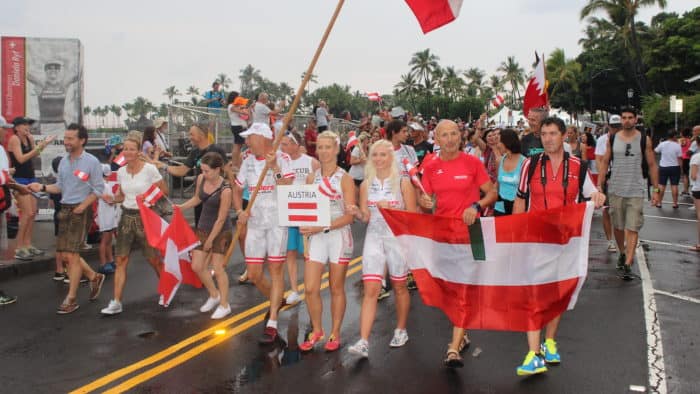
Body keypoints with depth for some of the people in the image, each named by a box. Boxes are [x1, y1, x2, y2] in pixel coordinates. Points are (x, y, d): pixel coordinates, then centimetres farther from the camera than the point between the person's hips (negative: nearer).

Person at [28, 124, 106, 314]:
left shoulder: (91, 162, -9)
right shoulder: (64, 161, 9)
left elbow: (98, 190, -9)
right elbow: (60, 186, 14)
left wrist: (81, 207, -14)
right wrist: (42, 187, -2)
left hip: (81, 211, -7)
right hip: (65, 209, 7)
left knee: (71, 254, -7)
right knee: (64, 254, 9)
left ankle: (71, 298, 4)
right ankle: (94, 277, 30)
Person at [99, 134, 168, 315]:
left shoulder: (149, 169, -10)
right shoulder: (121, 172, 4)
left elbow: (164, 191, -4)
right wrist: (112, 199, -4)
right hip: (126, 217, 4)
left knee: (153, 258, 4)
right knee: (121, 260, 0)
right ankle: (116, 302, 3)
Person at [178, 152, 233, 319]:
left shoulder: (225, 190, -25)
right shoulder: (201, 179, -6)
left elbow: (221, 219, -19)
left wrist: (210, 240, -13)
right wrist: (181, 207, -1)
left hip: (221, 231, -7)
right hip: (203, 228, 7)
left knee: (218, 268, -2)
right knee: (197, 266, 8)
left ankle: (224, 305, 16)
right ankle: (214, 295, 32)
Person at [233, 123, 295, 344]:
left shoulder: (282, 159, -6)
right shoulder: (248, 162, 10)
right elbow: (238, 190, 17)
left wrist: (274, 167, -24)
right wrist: (240, 211, 1)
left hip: (277, 220, -5)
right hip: (255, 222, 5)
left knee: (275, 269, -3)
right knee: (253, 274, 5)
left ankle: (272, 324, 3)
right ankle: (277, 301, 34)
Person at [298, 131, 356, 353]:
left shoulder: (344, 179, -4)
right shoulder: (311, 178, 8)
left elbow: (349, 216, -10)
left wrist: (323, 226, -20)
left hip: (339, 236, -3)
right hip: (316, 237, 3)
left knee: (336, 288, 6)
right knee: (310, 288, -2)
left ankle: (335, 334, 20)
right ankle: (316, 330, 19)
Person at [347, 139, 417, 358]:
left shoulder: (403, 183, -2)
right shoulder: (366, 185, 7)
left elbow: (412, 215, -4)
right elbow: (365, 217, 7)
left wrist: (391, 209, -18)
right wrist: (356, 213, -15)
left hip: (398, 239, -2)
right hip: (374, 239, 2)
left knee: (399, 287, 12)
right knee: (370, 290, -7)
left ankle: (401, 330, 32)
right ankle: (363, 342, -10)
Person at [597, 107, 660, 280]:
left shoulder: (644, 140, 1)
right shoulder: (612, 139, 5)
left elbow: (652, 165, 4)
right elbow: (604, 162, 9)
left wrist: (656, 190, 1)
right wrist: (599, 185, 2)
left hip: (636, 191, -2)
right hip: (615, 189, 2)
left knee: (632, 228, -9)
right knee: (618, 227, 12)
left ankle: (628, 264, -10)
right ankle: (622, 254, 34)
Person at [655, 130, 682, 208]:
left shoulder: (662, 144, -5)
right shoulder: (677, 145, -11)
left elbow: (655, 151, 12)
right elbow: (679, 158, -11)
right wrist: (680, 165, 1)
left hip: (663, 167, 2)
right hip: (674, 167, -2)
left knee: (661, 185, 7)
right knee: (674, 185, 3)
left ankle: (659, 203, 11)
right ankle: (675, 203, 6)